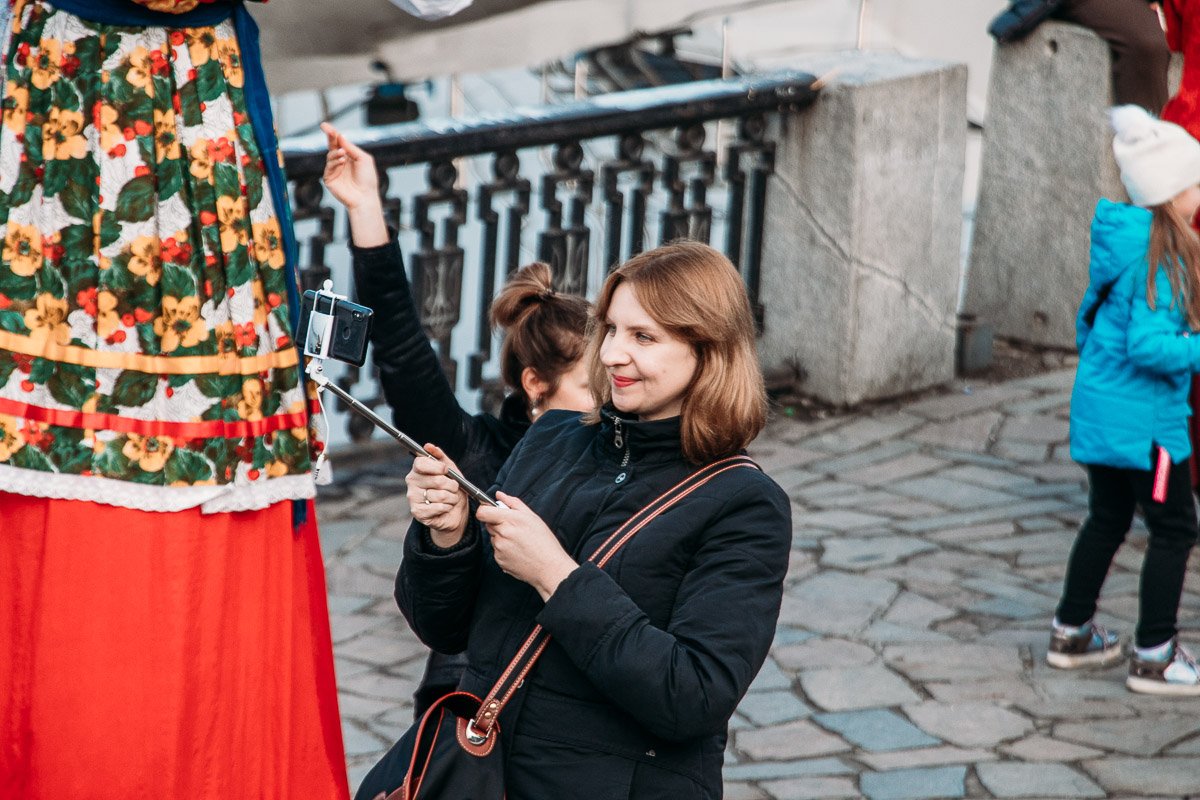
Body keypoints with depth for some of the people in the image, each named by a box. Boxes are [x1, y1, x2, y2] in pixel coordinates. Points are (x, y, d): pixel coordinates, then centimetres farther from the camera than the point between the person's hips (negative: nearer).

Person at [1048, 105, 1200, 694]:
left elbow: (1092, 316, 16)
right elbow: (1149, 344, -27)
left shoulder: (1118, 241, 5)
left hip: (1097, 407, 9)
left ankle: (1072, 632, 31)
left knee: (1107, 519, 22)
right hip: (1143, 418, -9)